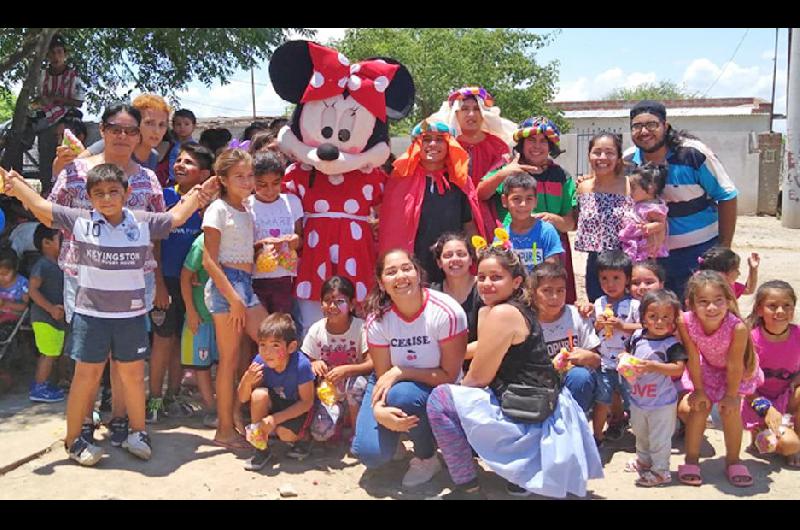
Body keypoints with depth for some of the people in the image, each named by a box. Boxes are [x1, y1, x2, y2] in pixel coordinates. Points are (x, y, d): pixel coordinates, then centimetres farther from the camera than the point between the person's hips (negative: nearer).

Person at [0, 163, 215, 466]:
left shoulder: (143, 223, 2)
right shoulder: (80, 221, -3)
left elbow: (177, 217, 14)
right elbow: (41, 207, 0)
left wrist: (200, 193, 14)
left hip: (131, 315, 2)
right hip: (90, 314, -2)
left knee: (133, 375, 11)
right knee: (87, 376, 3)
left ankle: (137, 432, 28)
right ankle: (72, 439, 17)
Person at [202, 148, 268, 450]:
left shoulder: (247, 210, 16)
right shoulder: (218, 210, -7)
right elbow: (209, 261, -13)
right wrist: (233, 299, -17)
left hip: (246, 283, 8)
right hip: (225, 283, -8)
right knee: (230, 359, -4)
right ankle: (225, 430, 6)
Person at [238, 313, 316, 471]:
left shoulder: (301, 365, -31)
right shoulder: (260, 362, -21)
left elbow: (307, 402, -23)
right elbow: (243, 399, -13)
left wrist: (276, 418, -30)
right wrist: (246, 380, -35)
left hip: (297, 410, -3)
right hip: (274, 404, 4)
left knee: (284, 433, -31)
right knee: (259, 394, -27)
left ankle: (300, 439, 9)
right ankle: (261, 449, -11)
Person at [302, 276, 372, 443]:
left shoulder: (360, 327, -15)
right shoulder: (316, 330, -7)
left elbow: (372, 364, -20)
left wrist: (346, 370, -36)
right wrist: (314, 365, -23)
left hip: (352, 389, -1)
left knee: (357, 382, -38)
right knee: (320, 433, -24)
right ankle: (337, 415, 14)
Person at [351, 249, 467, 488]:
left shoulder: (446, 312, -26)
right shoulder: (377, 319, -15)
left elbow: (449, 375, -19)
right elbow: (383, 376, -11)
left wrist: (400, 372, -28)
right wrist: (379, 410, -33)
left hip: (437, 389, -2)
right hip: (395, 385, 3)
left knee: (401, 395, -35)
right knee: (370, 454, -15)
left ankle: (427, 459, -7)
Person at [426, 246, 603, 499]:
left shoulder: (502, 313, -18)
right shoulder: (503, 309, 9)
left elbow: (478, 378, -12)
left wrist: (455, 391, 3)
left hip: (526, 420, -10)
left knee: (440, 399, -7)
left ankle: (468, 488, 1)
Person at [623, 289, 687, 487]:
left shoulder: (672, 344, -19)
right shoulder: (637, 337, -4)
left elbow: (678, 369, -27)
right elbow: (626, 352, 12)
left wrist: (652, 366, -35)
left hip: (661, 403, -6)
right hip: (637, 398, 6)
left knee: (659, 438, 6)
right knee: (640, 433, 26)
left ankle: (660, 470, 24)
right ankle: (643, 460, 48)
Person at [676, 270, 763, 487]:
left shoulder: (738, 327, -39)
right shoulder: (686, 322, -33)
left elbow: (734, 365, -26)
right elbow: (693, 357, -21)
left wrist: (731, 395, -15)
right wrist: (698, 389, -12)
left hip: (734, 371, -2)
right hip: (706, 368, 2)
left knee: (731, 410, -7)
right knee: (699, 406, -4)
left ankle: (733, 460, 16)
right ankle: (691, 460, 13)